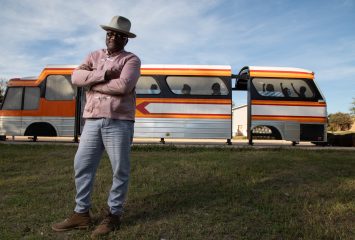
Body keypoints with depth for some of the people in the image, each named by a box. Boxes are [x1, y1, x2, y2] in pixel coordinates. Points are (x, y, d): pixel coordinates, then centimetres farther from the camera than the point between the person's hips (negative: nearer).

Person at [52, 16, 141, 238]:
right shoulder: (94, 56, 17)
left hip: (119, 122, -5)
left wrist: (93, 84, -5)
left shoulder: (131, 59, 1)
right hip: (93, 121, 5)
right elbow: (76, 77, 1)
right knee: (82, 166, 9)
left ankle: (114, 215, 19)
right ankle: (81, 214, 25)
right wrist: (103, 74, -12)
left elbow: (123, 86, -17)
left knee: (120, 170, 2)